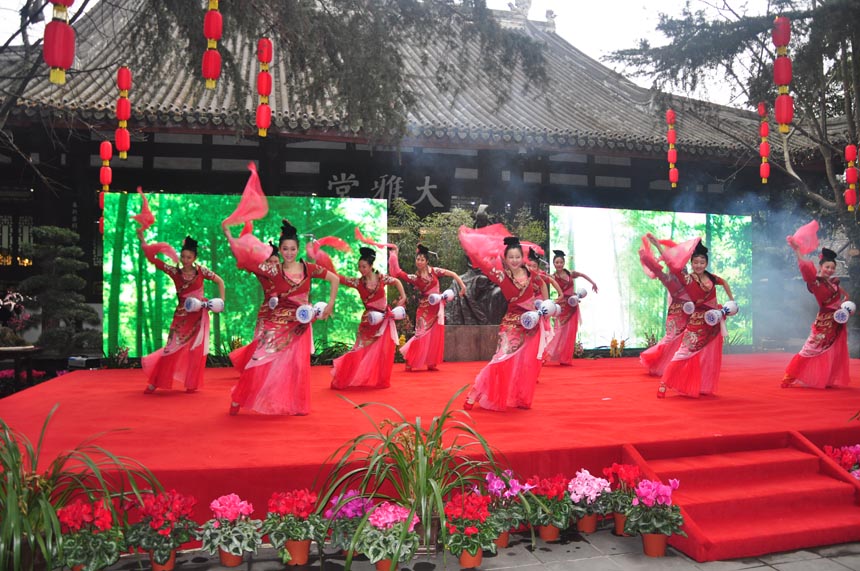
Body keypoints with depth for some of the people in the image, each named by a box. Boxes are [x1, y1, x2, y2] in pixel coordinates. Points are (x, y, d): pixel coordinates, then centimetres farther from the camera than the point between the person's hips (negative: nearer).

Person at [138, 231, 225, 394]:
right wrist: (142, 237, -7)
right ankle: (155, 382, 7)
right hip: (181, 316, 0)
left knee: (196, 350, 2)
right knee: (173, 348, -4)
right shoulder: (174, 272, -1)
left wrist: (221, 300, -3)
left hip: (199, 315, 0)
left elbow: (220, 281, 6)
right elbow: (152, 258, -2)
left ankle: (192, 384, 15)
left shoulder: (201, 270, -3)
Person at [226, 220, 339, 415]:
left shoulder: (308, 268, -3)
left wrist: (330, 305, -2)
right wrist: (229, 237, -16)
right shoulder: (274, 270, -5)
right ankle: (238, 401, 12)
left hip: (300, 324, 1)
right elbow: (243, 260, -9)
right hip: (277, 322, -1)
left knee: (297, 364, 6)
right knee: (262, 361, -1)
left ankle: (297, 405, 20)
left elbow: (334, 279, 2)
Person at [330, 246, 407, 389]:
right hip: (369, 320, -1)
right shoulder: (358, 282, -5)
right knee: (364, 350, -1)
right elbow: (340, 279, -12)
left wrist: (403, 297, 1)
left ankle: (380, 380, 16)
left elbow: (396, 282, 11)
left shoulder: (381, 278, -5)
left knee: (383, 350, 2)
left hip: (384, 319, 1)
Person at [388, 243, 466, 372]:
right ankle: (409, 362, 3)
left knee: (435, 336, 3)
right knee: (422, 334, -8)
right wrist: (394, 254, -3)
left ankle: (431, 363, 13)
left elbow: (452, 274, -1)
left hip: (437, 307, 2)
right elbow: (397, 273, -7)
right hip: (425, 308, -2)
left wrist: (462, 285, -9)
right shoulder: (414, 278, -1)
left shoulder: (434, 271, 0)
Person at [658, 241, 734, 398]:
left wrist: (731, 300, 20)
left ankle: (704, 387, 24)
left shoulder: (711, 278, 2)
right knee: (684, 353, -12)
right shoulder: (687, 279, -13)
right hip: (697, 322, -6)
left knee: (710, 357, 12)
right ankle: (664, 385, -11)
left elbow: (724, 283, 23)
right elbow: (674, 266, -26)